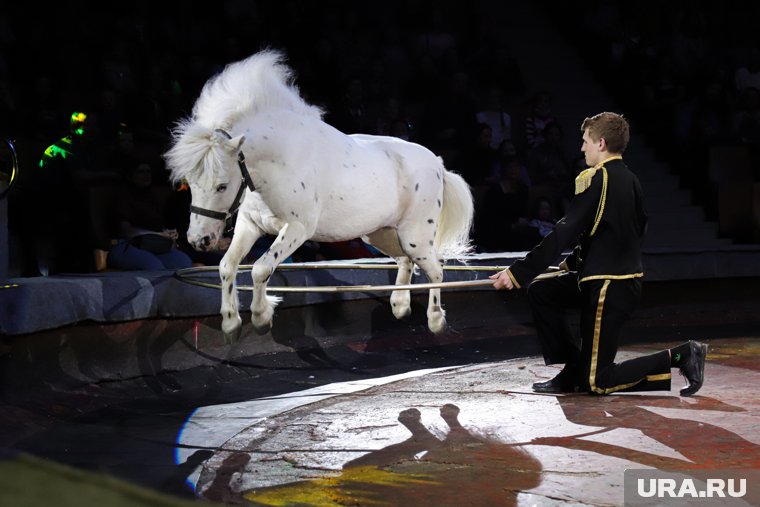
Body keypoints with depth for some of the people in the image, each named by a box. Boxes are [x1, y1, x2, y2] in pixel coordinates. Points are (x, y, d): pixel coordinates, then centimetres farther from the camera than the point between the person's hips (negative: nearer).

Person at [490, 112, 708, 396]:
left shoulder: (595, 178, -16)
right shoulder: (630, 180, 10)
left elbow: (564, 234, -21)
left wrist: (518, 273, -19)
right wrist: (572, 262, 29)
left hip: (608, 287, -9)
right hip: (629, 278, 9)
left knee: (596, 383, -4)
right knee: (540, 291, 16)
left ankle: (679, 357, -8)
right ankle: (573, 371, 12)